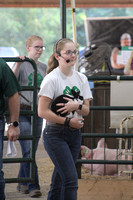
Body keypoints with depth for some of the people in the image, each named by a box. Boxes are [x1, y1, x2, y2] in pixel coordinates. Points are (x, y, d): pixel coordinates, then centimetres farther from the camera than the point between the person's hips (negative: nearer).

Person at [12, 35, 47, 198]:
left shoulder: (43, 67, 13)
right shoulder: (22, 64, -3)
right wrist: (18, 65, -29)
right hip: (22, 111, -6)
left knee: (31, 150, 9)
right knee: (28, 150, -11)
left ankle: (22, 182, 23)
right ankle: (33, 186, -13)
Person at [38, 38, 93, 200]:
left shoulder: (81, 79, 9)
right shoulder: (52, 79, -9)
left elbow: (86, 110, 9)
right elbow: (42, 112, -13)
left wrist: (77, 106, -13)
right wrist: (68, 121, -14)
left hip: (75, 134, 6)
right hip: (55, 134, -6)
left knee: (60, 178, 10)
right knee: (71, 179, -15)